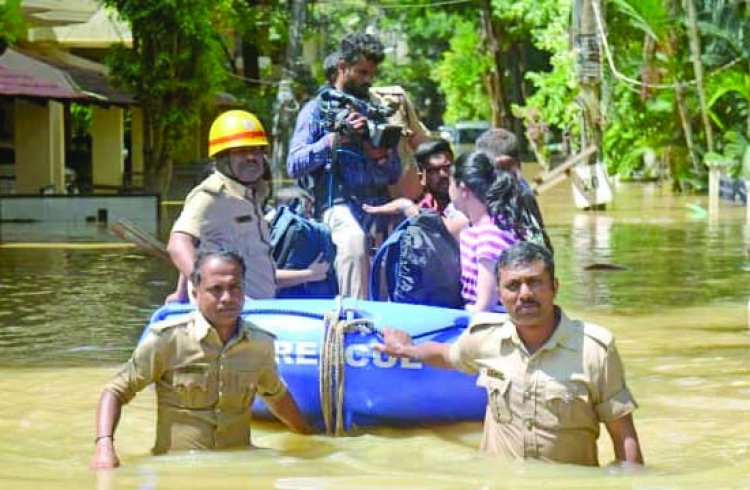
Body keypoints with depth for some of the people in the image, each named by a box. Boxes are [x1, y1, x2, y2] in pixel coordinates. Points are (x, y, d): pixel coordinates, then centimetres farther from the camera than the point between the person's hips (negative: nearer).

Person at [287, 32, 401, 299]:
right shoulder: (317, 110, 11)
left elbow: (395, 174, 24)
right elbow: (294, 165, -1)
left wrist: (383, 158, 2)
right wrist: (335, 139, -11)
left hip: (379, 204, 4)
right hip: (339, 204, -4)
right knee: (354, 240, -35)